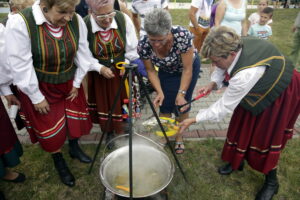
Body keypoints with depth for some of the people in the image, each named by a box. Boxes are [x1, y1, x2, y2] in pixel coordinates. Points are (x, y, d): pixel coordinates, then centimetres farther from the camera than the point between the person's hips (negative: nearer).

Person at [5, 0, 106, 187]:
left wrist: (77, 83, -1)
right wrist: (36, 97, -14)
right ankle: (59, 162, 38)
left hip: (69, 82, 4)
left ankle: (74, 148, 48)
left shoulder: (77, 21, -15)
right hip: (40, 87, -3)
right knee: (51, 127, 12)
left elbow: (82, 54, -5)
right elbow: (21, 66, -20)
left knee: (74, 117, 18)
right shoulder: (19, 23, -25)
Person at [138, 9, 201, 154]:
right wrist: (160, 92, -24)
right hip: (166, 70, 2)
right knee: (164, 104, 0)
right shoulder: (143, 45, -30)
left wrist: (181, 93, -29)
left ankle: (179, 136, 25)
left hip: (189, 67, -2)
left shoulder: (182, 35, -38)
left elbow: (187, 69, -27)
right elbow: (151, 71, -14)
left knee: (182, 104, 1)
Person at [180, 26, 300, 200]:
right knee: (243, 124, 13)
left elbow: (225, 106, -34)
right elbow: (223, 67, 0)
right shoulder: (235, 45, -24)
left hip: (280, 92, -7)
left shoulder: (245, 74, -45)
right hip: (260, 85, 7)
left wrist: (194, 120, -27)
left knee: (268, 134, 3)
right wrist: (214, 83, -18)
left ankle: (272, 182, 28)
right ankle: (238, 161, 36)